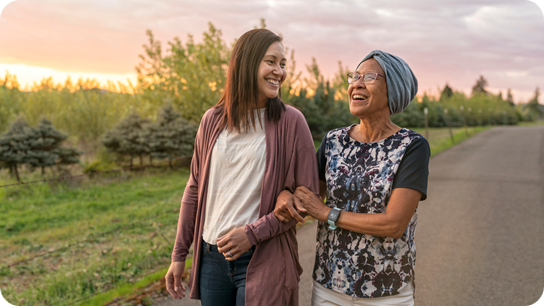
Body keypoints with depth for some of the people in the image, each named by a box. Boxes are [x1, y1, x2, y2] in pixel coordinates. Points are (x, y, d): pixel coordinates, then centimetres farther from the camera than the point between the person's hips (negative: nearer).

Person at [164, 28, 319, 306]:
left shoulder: (290, 122, -7)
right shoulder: (212, 121, 3)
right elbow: (195, 189, 9)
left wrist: (253, 233, -14)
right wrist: (179, 254, 11)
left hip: (262, 260, -3)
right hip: (212, 256, 4)